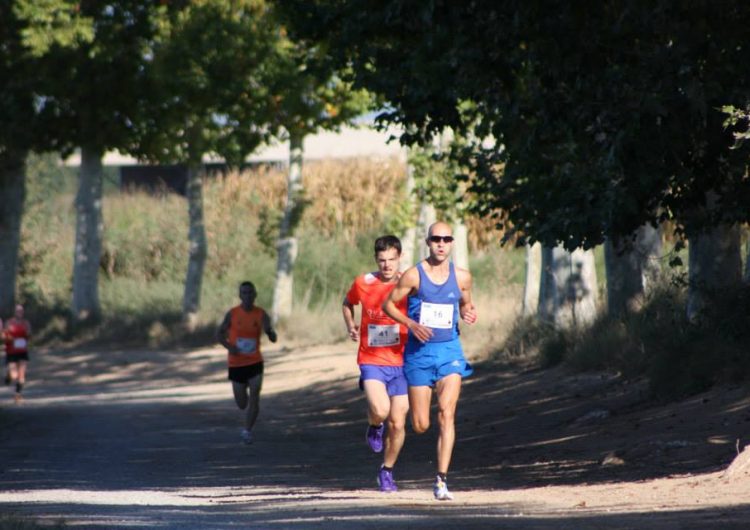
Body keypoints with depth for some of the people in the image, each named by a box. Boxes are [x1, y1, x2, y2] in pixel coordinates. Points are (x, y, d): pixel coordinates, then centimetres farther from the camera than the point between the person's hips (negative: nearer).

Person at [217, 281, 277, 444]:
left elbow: (273, 339, -7)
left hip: (255, 362, -1)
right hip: (236, 363, 1)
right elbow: (220, 333, 5)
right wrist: (228, 346, -14)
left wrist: (269, 331, -31)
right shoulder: (232, 314, -5)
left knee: (254, 398, -14)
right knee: (241, 403, 6)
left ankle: (247, 431, -3)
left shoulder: (261, 314, -5)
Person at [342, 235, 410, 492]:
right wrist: (350, 326, 3)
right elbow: (348, 303, 20)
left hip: (400, 362, 1)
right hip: (372, 361, -1)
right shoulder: (363, 283, 0)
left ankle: (387, 471, 24)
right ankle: (374, 426, 13)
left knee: (397, 423, 3)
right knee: (380, 411, -24)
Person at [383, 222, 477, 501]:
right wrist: (411, 324, -14)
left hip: (450, 351, 1)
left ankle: (441, 480, -17)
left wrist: (469, 314, -4)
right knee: (420, 426, 1)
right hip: (419, 352, -1)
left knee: (446, 413, -17)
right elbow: (388, 304, 1)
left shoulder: (462, 277, 4)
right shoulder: (414, 275, -5)